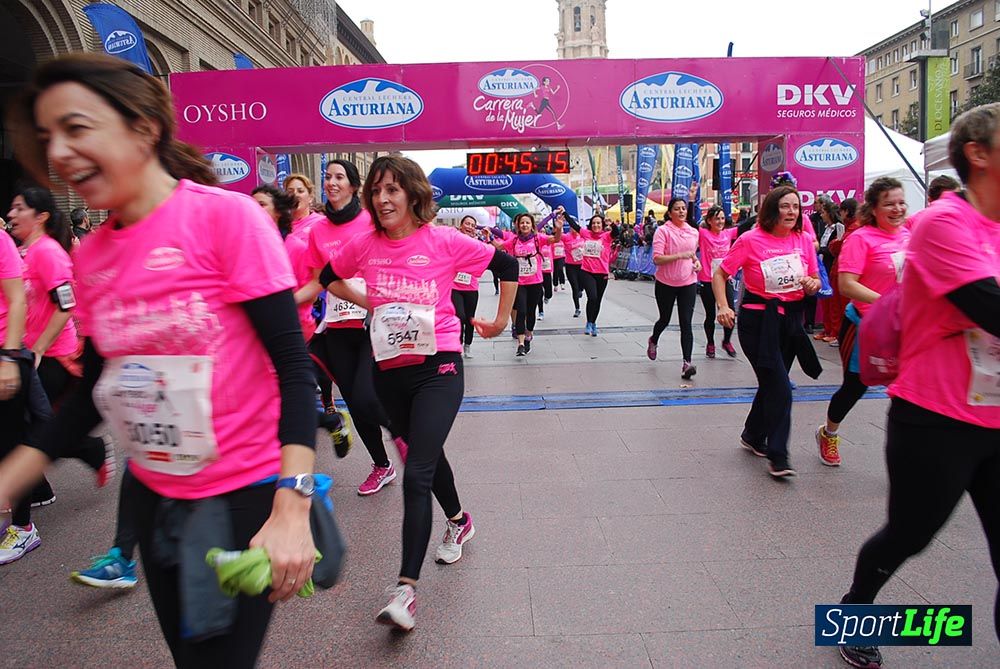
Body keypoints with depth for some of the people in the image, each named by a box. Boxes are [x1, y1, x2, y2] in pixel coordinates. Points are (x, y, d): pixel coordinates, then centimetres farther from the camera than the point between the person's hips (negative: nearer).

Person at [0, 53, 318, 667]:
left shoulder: (226, 216, -15)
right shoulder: (91, 257, 3)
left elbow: (294, 366, -18)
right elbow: (96, 391, 12)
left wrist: (292, 509, -25)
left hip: (245, 496, -6)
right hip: (154, 498, 6)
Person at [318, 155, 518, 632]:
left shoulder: (443, 240, -10)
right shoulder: (364, 245, 0)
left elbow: (507, 266, 1)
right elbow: (329, 277, 19)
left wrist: (500, 321, 6)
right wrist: (369, 303, 7)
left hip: (438, 368, -5)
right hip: (388, 371, 5)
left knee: (416, 475, -14)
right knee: (427, 455, 23)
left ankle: (406, 588, -8)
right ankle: (459, 521, 49)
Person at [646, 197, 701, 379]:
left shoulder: (694, 232, 8)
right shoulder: (663, 231, -9)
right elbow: (657, 259, -18)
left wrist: (696, 262, 5)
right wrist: (680, 256, -26)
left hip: (688, 283, 3)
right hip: (666, 284, -3)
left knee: (686, 323, -6)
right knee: (665, 319, 15)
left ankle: (687, 363, -10)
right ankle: (653, 340, 48)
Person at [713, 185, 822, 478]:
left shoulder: (804, 240, 4)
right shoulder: (751, 240, -9)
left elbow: (816, 280, 13)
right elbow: (720, 273, -6)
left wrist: (812, 284, -11)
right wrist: (723, 307, -20)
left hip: (791, 319, 5)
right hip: (758, 321, -5)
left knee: (771, 383, 16)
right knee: (780, 388, -11)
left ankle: (753, 436, 38)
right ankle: (777, 457, -1)